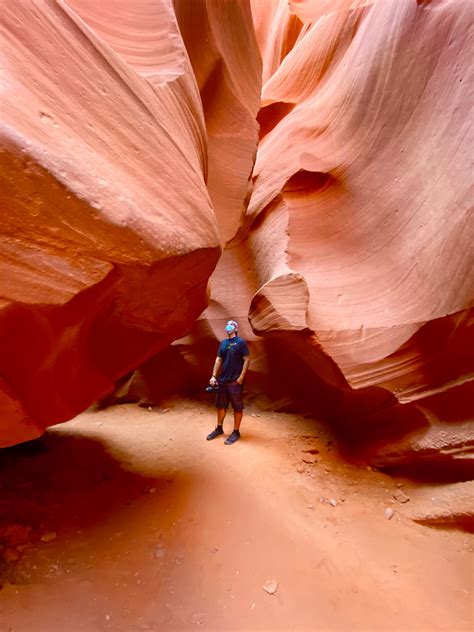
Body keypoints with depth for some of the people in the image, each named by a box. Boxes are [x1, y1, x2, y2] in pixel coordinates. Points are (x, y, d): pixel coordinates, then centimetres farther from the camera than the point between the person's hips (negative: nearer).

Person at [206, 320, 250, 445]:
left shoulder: (240, 342, -8)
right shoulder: (223, 343, 10)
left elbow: (247, 360, -10)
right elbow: (218, 360, 12)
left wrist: (241, 377, -15)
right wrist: (214, 376, 5)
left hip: (235, 381, -6)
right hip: (222, 379, 6)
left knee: (237, 407, 4)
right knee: (221, 404, 16)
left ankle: (236, 432, 17)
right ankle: (219, 428, 32)